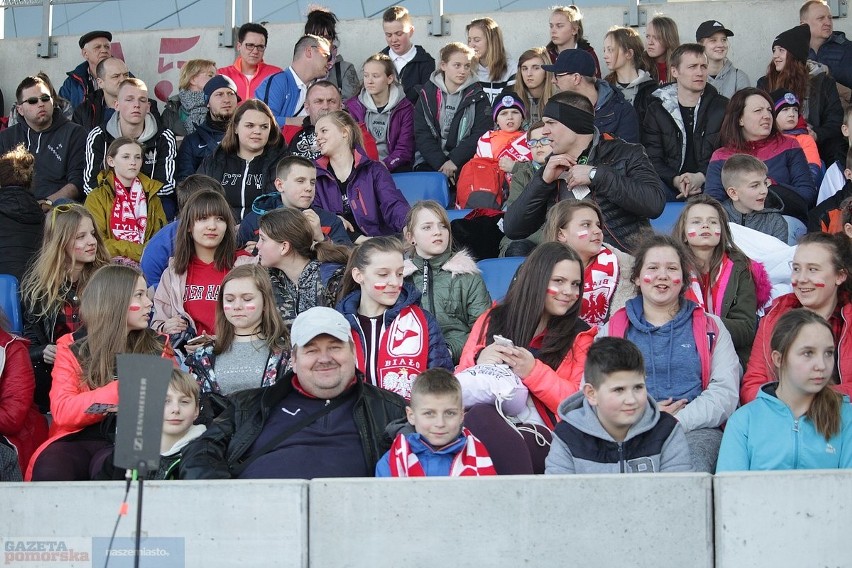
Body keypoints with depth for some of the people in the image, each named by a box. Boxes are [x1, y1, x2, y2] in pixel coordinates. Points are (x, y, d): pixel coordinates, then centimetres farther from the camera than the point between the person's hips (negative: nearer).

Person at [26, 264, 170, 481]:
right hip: (78, 439, 1)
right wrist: (121, 391, -13)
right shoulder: (72, 347, 8)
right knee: (49, 473, -33)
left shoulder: (158, 345, 11)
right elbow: (62, 411, -5)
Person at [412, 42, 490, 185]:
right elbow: (421, 134, 1)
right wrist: (440, 163, -13)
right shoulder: (427, 93, 9)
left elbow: (480, 135, -4)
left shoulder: (478, 96, 6)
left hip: (464, 161, -1)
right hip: (430, 161, 1)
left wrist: (454, 161, -15)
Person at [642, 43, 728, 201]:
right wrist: (676, 180, -19)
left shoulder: (723, 107, 10)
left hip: (708, 183, -1)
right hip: (670, 186, 1)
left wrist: (701, 177, -17)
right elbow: (652, 159, 2)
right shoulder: (656, 110, 10)